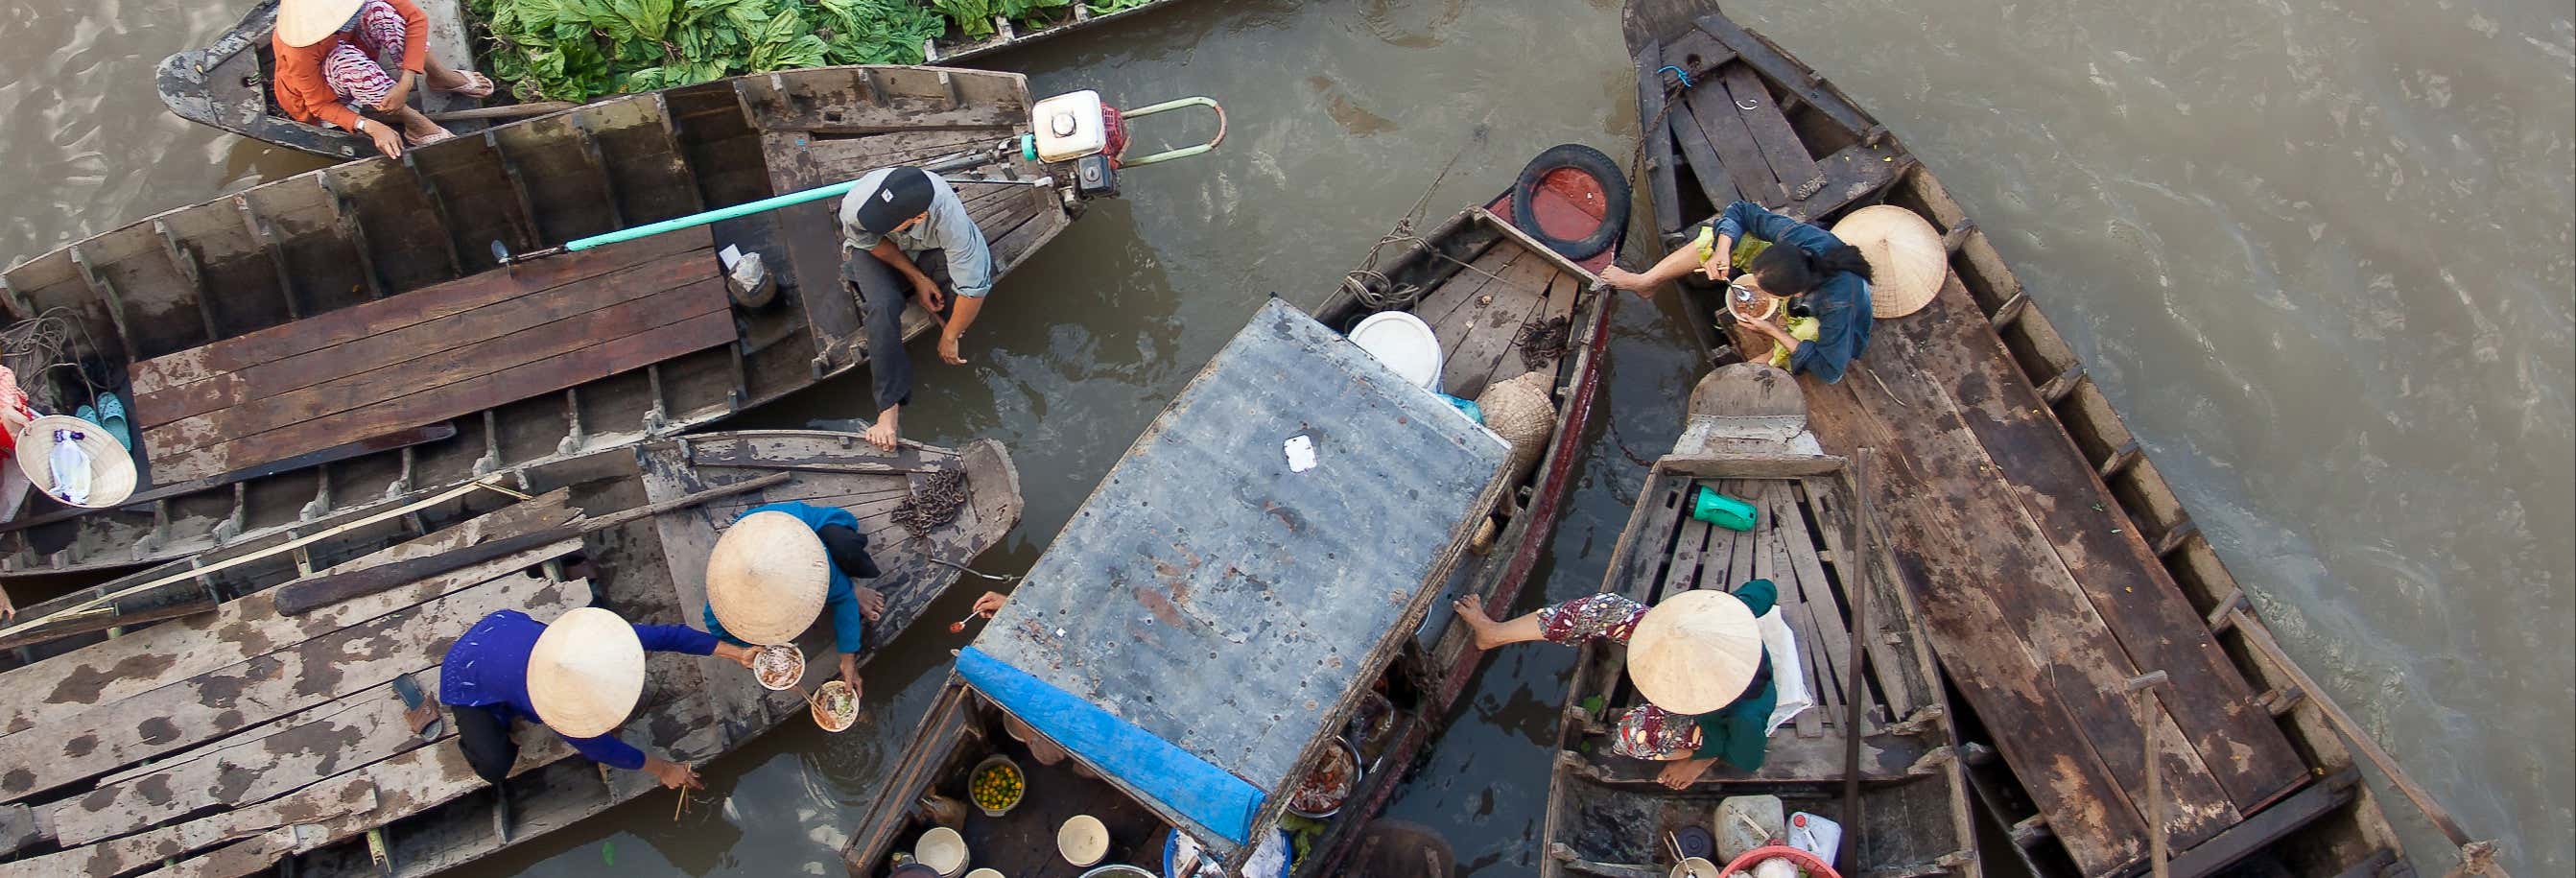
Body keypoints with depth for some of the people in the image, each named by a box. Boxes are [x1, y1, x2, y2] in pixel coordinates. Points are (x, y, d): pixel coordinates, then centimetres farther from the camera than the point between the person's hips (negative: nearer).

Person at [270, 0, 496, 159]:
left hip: (359, 68, 4)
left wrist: (405, 82, -38)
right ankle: (414, 123, -24)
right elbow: (320, 105, -26)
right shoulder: (300, 51, -38)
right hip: (316, 92, -4)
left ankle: (440, 76, -10)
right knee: (346, 59, -39)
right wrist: (370, 127, -42)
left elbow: (416, 18, -27)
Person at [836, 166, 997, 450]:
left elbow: (974, 288, -35)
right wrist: (916, 277, -21)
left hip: (927, 251, 1)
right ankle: (889, 407, -20)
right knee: (883, 306, -29)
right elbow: (869, 241, -15)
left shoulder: (950, 219, -43)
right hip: (875, 248, 0)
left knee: (979, 263, -30)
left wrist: (949, 338, -22)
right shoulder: (856, 203, -39)